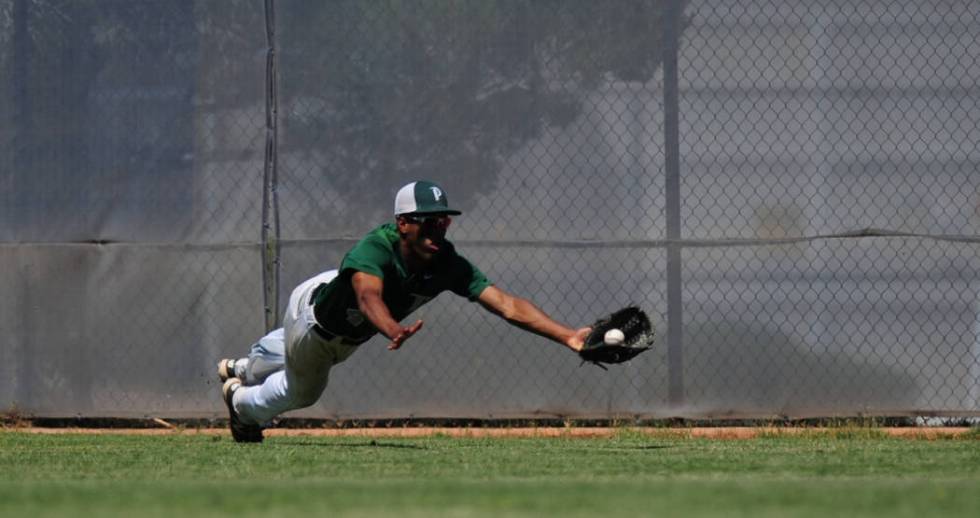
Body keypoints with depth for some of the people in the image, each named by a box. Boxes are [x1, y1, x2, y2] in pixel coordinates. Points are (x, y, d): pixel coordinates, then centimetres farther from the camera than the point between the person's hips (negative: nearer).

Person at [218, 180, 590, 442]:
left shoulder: (448, 266, -35)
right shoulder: (374, 248, -47)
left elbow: (507, 305, -43)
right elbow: (368, 295, -68)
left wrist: (567, 336, -57)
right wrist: (394, 331, -90)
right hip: (314, 309, -6)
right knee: (301, 391, 20)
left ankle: (242, 370, 66)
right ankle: (241, 401, 52)